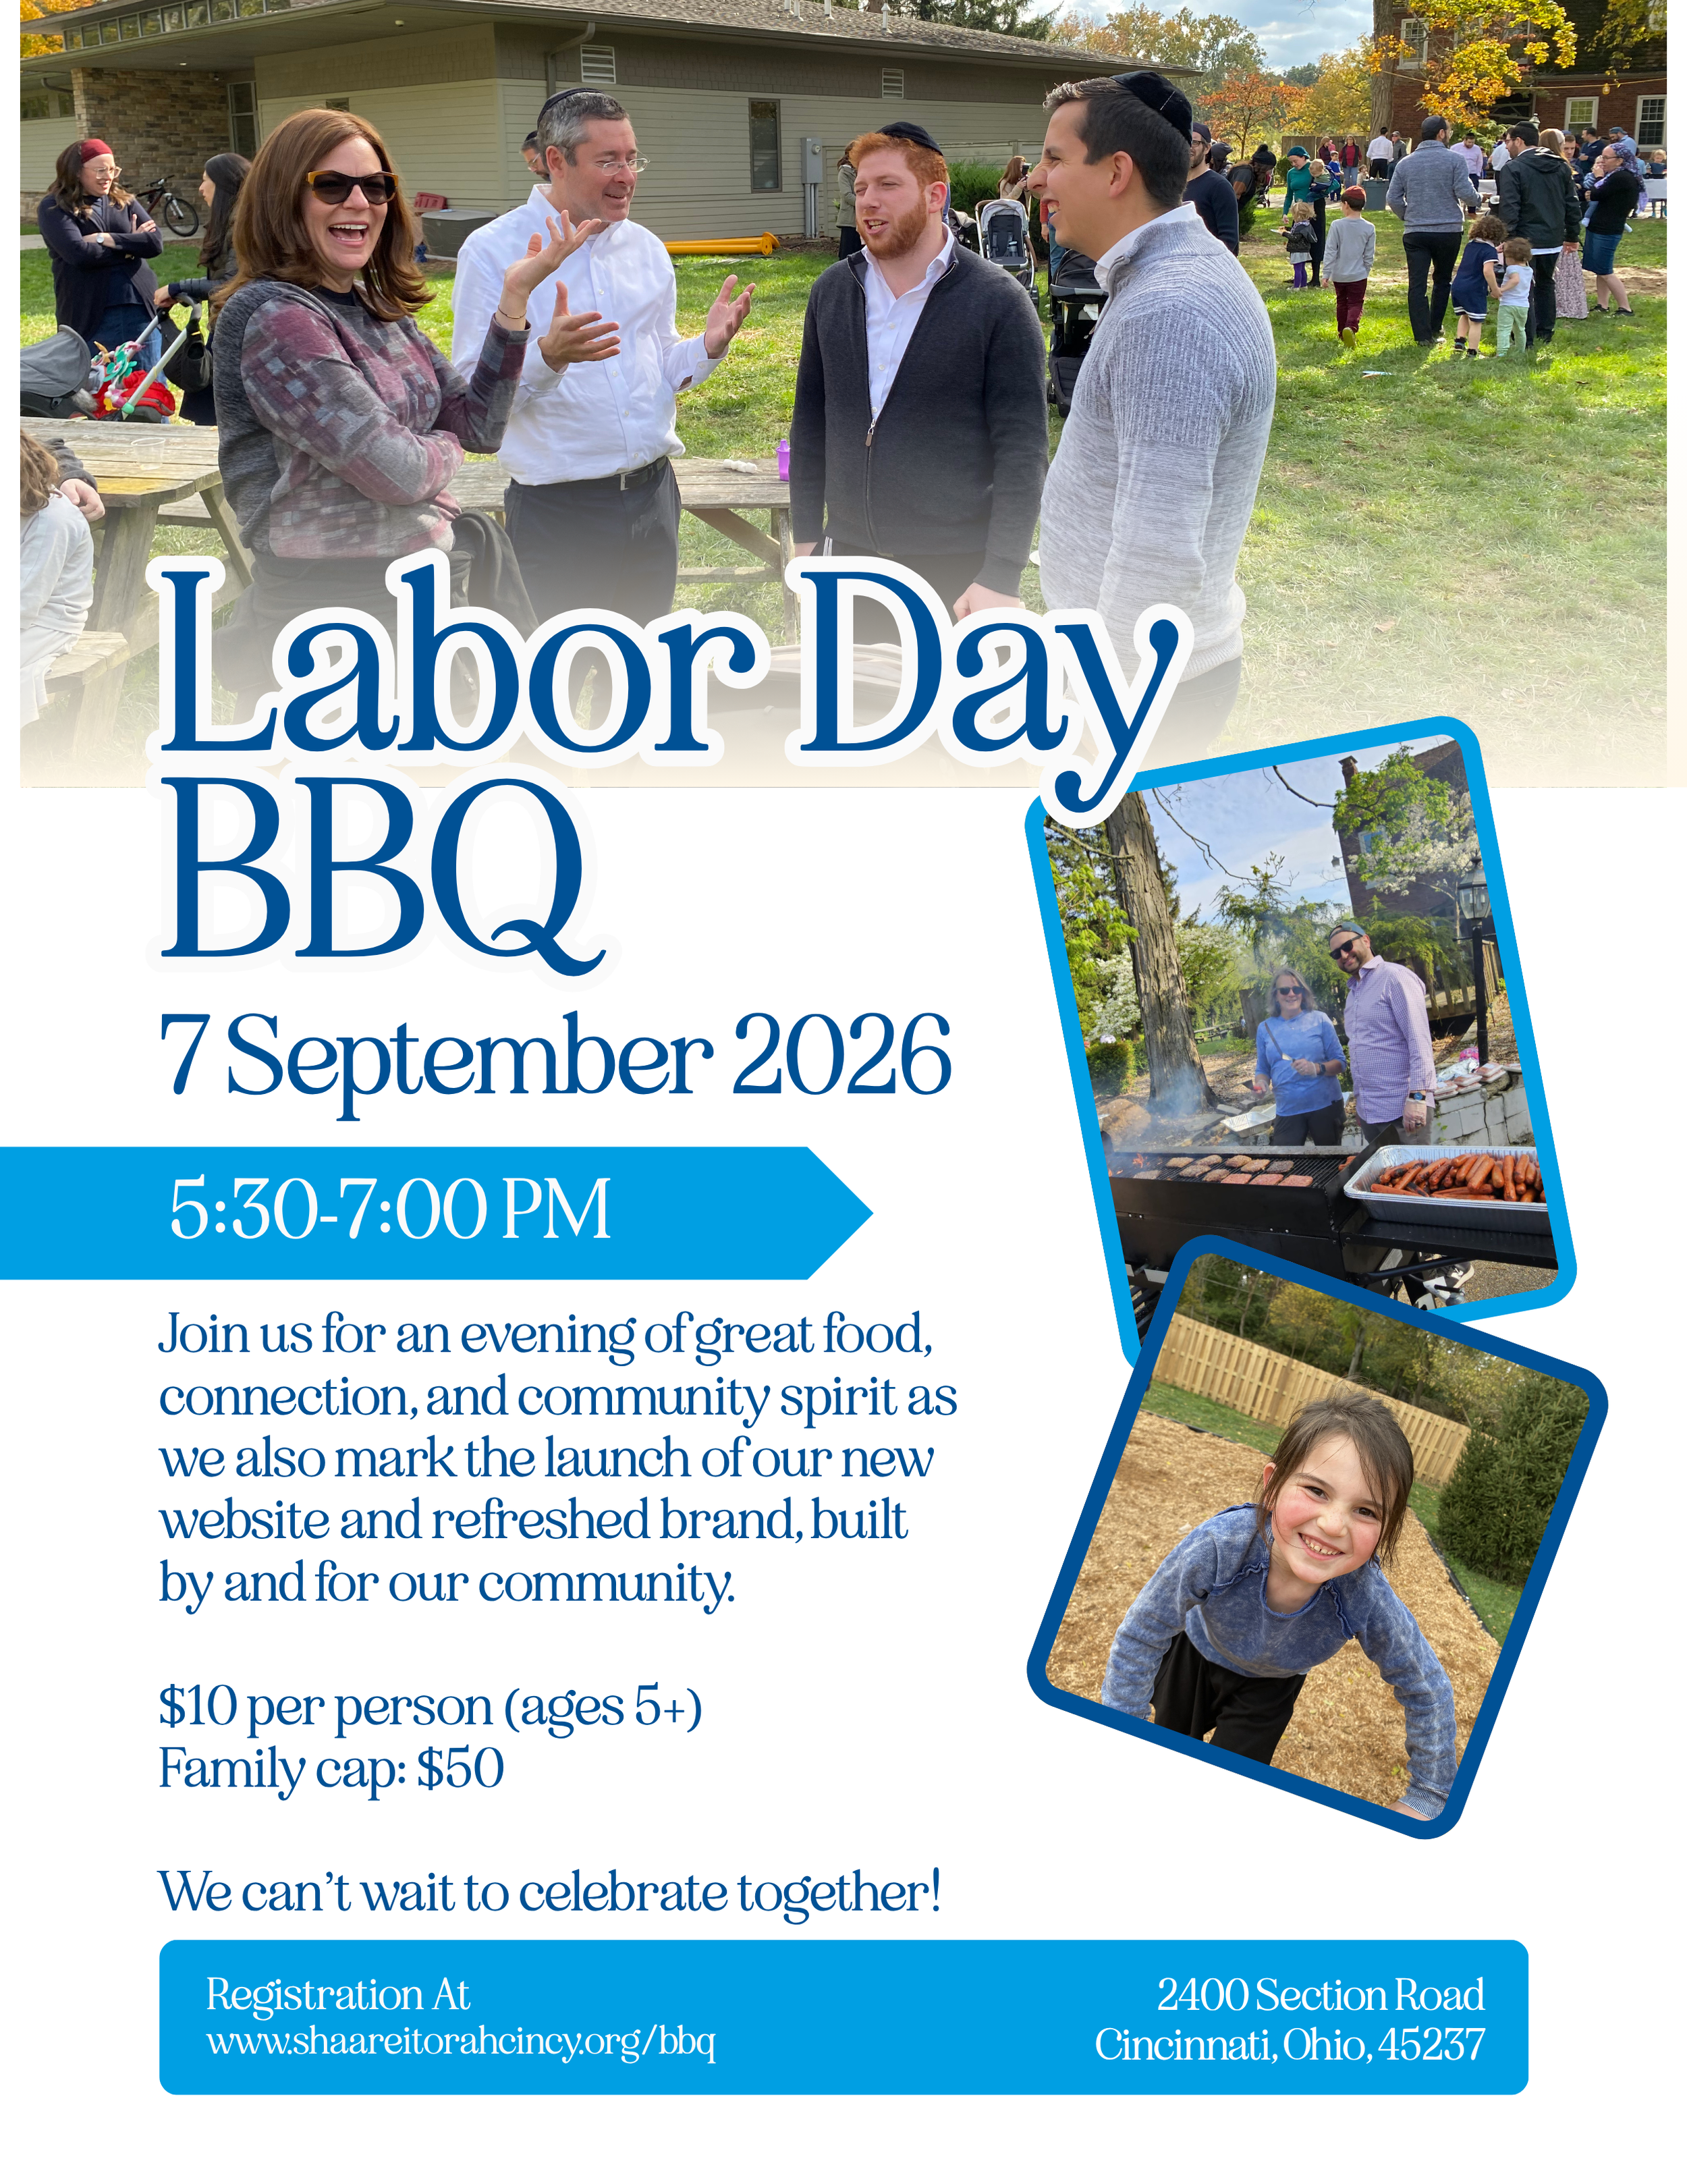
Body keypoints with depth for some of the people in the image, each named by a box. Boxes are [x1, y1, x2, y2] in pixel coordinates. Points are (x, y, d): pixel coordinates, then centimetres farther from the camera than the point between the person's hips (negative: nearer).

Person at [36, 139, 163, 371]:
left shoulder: (123, 202, 13)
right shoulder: (54, 208, 0)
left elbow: (154, 243, 0)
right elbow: (78, 253, -15)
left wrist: (108, 240, -11)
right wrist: (131, 244, -6)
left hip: (140, 310, 3)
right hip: (90, 319, -3)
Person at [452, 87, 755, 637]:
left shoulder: (646, 249, 10)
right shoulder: (493, 251, -8)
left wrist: (708, 345, -1)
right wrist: (547, 357, -30)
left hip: (652, 496, 6)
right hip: (558, 510, -5)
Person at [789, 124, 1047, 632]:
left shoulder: (998, 301, -8)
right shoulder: (832, 291, 6)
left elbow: (1023, 450, -11)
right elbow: (811, 420, 13)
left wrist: (1001, 578, -18)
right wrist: (805, 536, 9)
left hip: (959, 572, -4)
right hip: (850, 556, 4)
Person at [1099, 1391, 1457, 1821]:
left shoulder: (1370, 1603, -42)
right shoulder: (1220, 1545, -46)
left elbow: (1428, 1692, -22)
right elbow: (1141, 1636, -29)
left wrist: (1423, 1800, -14)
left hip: (1268, 1687, 0)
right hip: (1196, 1652, 0)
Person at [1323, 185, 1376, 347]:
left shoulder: (1337, 226, -9)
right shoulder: (1369, 228, -4)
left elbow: (1330, 251, -8)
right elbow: (1369, 256, 1)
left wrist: (1326, 273, -2)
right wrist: (1366, 272, 15)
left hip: (1339, 274, 1)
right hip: (1358, 275, -1)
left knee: (1342, 302, 18)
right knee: (1356, 304, 2)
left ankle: (1342, 333, 26)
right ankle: (1351, 328, -25)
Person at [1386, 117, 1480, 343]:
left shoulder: (1405, 163, 4)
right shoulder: (1454, 160, -6)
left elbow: (1393, 198, 4)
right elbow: (1465, 193, -12)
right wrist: (1478, 200, 10)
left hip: (1415, 233, 1)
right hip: (1448, 231, -1)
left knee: (1417, 284, 0)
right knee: (1443, 280, 18)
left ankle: (1423, 336, -7)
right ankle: (1435, 329, 21)